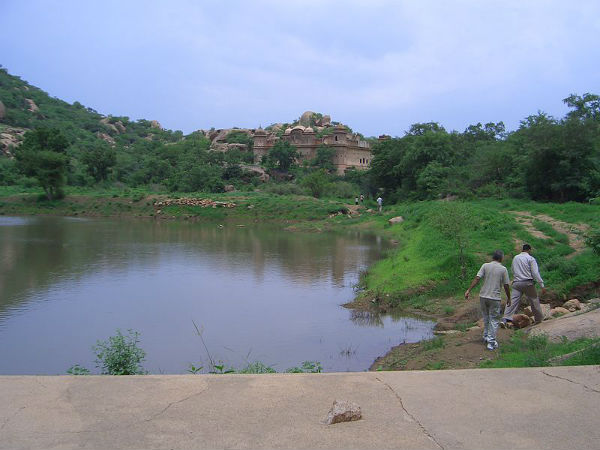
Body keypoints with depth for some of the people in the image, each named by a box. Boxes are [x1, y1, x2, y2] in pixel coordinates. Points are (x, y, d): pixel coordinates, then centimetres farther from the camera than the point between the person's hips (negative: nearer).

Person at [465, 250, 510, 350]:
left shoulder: (485, 266, 1)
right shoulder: (503, 269, -4)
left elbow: (477, 278, -7)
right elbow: (506, 285, -2)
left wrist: (469, 290, -6)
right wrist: (508, 298, 11)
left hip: (483, 296, 3)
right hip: (495, 298, -3)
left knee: (486, 317, 20)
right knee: (494, 320, 5)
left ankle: (486, 337, 33)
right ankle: (491, 342, 3)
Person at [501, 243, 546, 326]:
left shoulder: (515, 258, 13)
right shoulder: (531, 259, -2)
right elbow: (535, 273, -8)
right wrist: (542, 285, -8)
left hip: (516, 283, 3)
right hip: (528, 283, -3)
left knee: (513, 301, -7)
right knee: (534, 300, 15)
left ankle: (505, 319, -24)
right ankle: (539, 319, 29)